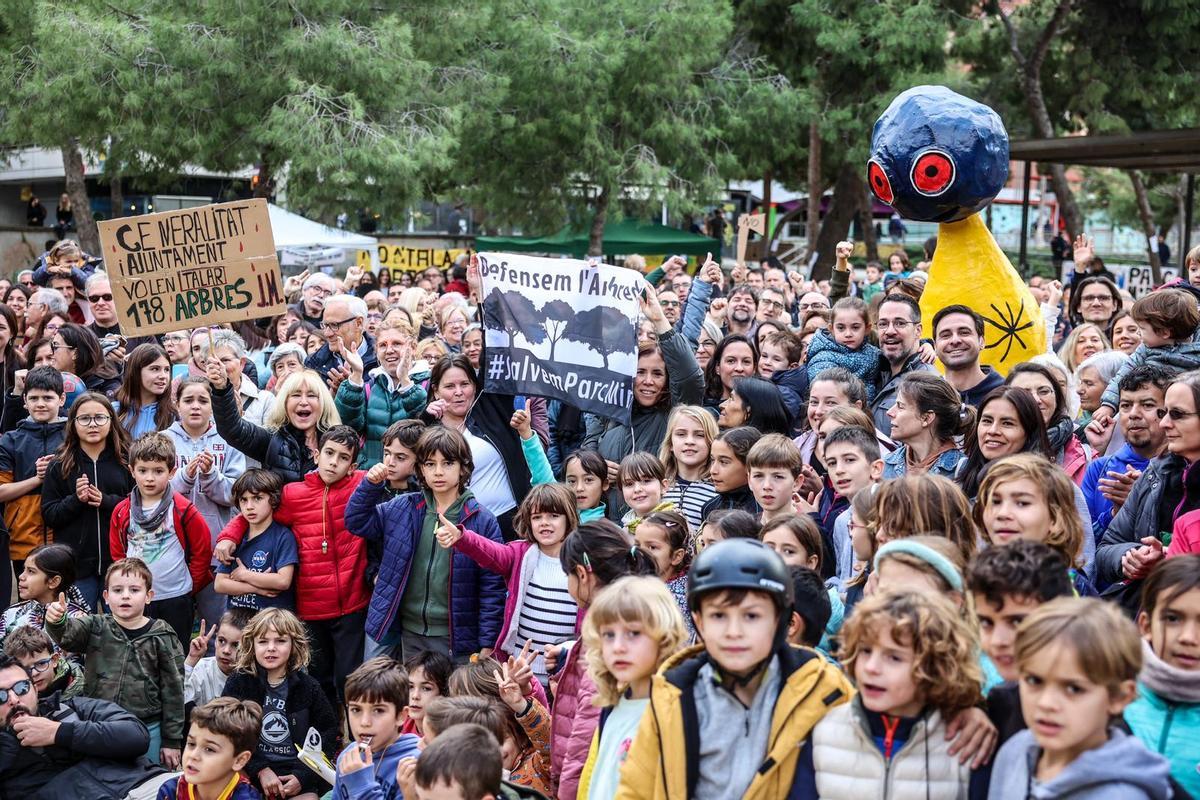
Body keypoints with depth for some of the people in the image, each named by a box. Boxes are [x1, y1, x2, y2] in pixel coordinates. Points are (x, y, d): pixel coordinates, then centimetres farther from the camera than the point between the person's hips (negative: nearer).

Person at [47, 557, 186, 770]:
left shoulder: (162, 638, -4)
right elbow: (67, 634, -20)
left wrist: (171, 741, -1)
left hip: (147, 730, -2)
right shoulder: (95, 628, 0)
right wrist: (56, 621, -44)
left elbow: (173, 690, -2)